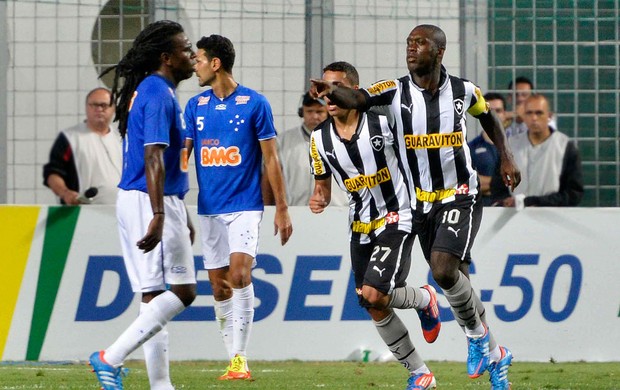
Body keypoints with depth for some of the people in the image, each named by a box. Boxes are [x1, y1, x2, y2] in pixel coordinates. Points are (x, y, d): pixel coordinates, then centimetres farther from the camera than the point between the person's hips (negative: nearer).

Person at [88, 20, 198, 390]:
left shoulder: (150, 91, 18)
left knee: (156, 296, 8)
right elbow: (153, 159, -23)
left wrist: (182, 216, 29)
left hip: (136, 201, 10)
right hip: (151, 203, -10)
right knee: (182, 292, -8)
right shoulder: (158, 95, -14)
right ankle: (112, 357, -13)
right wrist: (159, 217, -30)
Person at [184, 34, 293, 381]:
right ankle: (235, 359, 14)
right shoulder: (196, 106, 8)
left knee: (239, 273, -20)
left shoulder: (255, 103, -4)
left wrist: (282, 209, -4)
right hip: (209, 208, 5)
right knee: (220, 287, 4)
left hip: (245, 206, -5)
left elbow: (271, 159, -2)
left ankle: (240, 358, -19)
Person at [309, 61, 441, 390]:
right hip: (360, 227, 5)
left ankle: (423, 299, 11)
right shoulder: (320, 139, -1)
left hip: (397, 219, -5)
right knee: (375, 310, 4)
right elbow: (323, 184, 11)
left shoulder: (383, 121, -14)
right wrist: (319, 199, -11)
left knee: (373, 294, -22)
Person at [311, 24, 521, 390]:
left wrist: (506, 156, 8)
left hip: (460, 198, -3)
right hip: (421, 204, 3)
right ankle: (494, 356, 26)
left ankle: (477, 333, 1)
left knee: (444, 270, -24)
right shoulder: (397, 91, -7)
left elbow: (488, 116, 18)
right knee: (456, 281, 9)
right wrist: (332, 90, -49)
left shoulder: (462, 90, -4)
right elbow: (357, 99, -27)